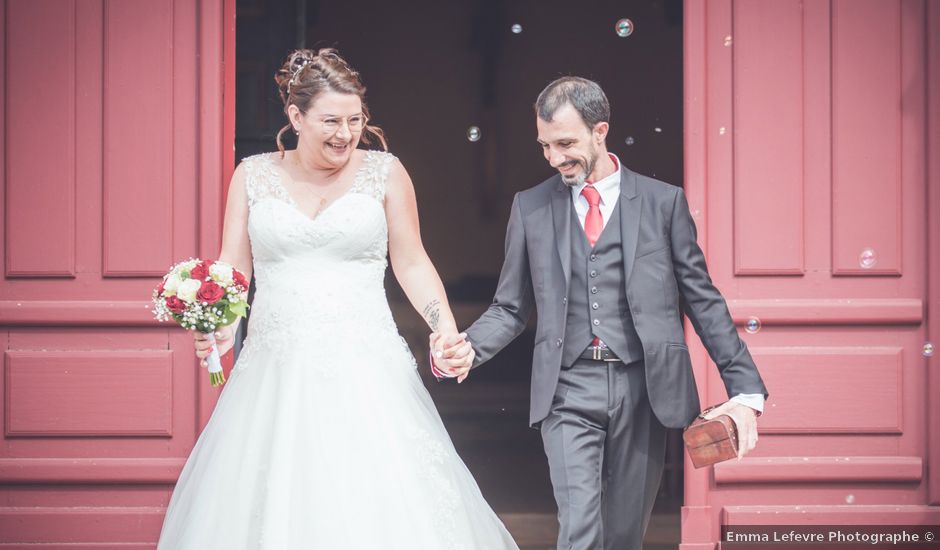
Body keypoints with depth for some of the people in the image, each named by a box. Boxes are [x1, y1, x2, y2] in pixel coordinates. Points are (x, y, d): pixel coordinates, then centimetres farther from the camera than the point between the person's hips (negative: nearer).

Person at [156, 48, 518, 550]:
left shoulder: (385, 173, 3)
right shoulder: (252, 176, 7)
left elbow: (412, 264, 7)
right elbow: (233, 269, 6)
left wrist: (446, 330, -7)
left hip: (364, 371, -1)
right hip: (277, 371, 1)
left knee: (378, 503, -7)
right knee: (269, 508, 1)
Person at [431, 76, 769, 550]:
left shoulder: (663, 201, 5)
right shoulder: (530, 207, 8)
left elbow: (702, 299, 5)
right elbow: (511, 307, 11)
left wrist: (746, 390, -1)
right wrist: (468, 347, -10)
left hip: (643, 388, 0)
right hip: (568, 391, 0)